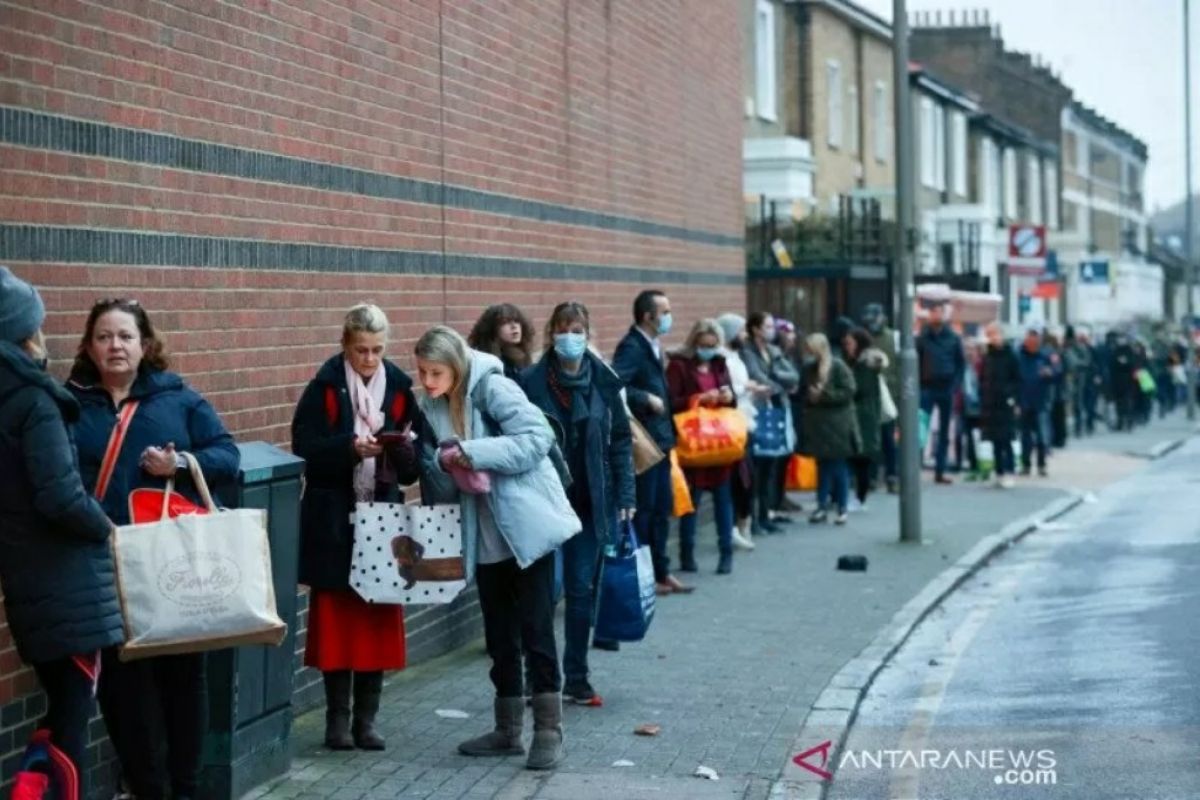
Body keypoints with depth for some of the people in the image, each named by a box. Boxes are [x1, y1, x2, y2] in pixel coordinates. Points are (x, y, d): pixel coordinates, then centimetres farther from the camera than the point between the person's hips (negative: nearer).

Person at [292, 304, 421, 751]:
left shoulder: (399, 388, 4)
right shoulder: (325, 388, -5)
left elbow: (412, 469, 5)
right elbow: (305, 449, -10)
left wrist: (403, 447, -16)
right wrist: (351, 448, -23)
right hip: (333, 524, -3)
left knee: (379, 619, 5)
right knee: (337, 618, 1)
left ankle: (366, 719, 14)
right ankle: (337, 718, 11)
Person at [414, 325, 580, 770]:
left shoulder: (492, 388, -13)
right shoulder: (431, 408, 7)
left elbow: (538, 437, -22)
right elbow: (439, 485, 9)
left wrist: (474, 453, -25)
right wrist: (442, 462, -14)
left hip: (527, 527, -7)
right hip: (485, 537, 7)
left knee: (536, 632, -5)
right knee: (500, 636, 12)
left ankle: (548, 731, 2)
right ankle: (508, 731, 21)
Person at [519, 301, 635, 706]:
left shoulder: (604, 382, 2)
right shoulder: (531, 382, -6)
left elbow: (621, 441, 5)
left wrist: (625, 497, 1)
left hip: (592, 503, 2)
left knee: (582, 590, 7)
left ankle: (576, 678, 16)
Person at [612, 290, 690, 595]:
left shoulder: (652, 346, 14)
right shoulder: (631, 347, -16)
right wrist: (647, 400, -21)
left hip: (659, 439, 9)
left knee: (662, 508, 14)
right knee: (643, 509, -2)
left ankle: (661, 572, 22)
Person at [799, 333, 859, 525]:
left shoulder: (838, 366, -10)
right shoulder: (810, 368, 8)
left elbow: (849, 391, -15)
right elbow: (805, 391, 18)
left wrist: (823, 395, -16)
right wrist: (809, 396, -3)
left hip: (837, 425, -5)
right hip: (817, 424, 5)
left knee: (837, 468, 2)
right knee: (822, 466, 9)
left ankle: (841, 508, 10)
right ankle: (822, 506, 13)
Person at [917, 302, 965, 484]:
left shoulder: (953, 338, 5)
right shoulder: (922, 338, 1)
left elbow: (961, 363, 7)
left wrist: (955, 385, -5)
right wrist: (917, 386, -8)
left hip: (946, 390, 2)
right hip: (927, 389, -2)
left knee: (944, 433, 7)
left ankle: (940, 471, 13)